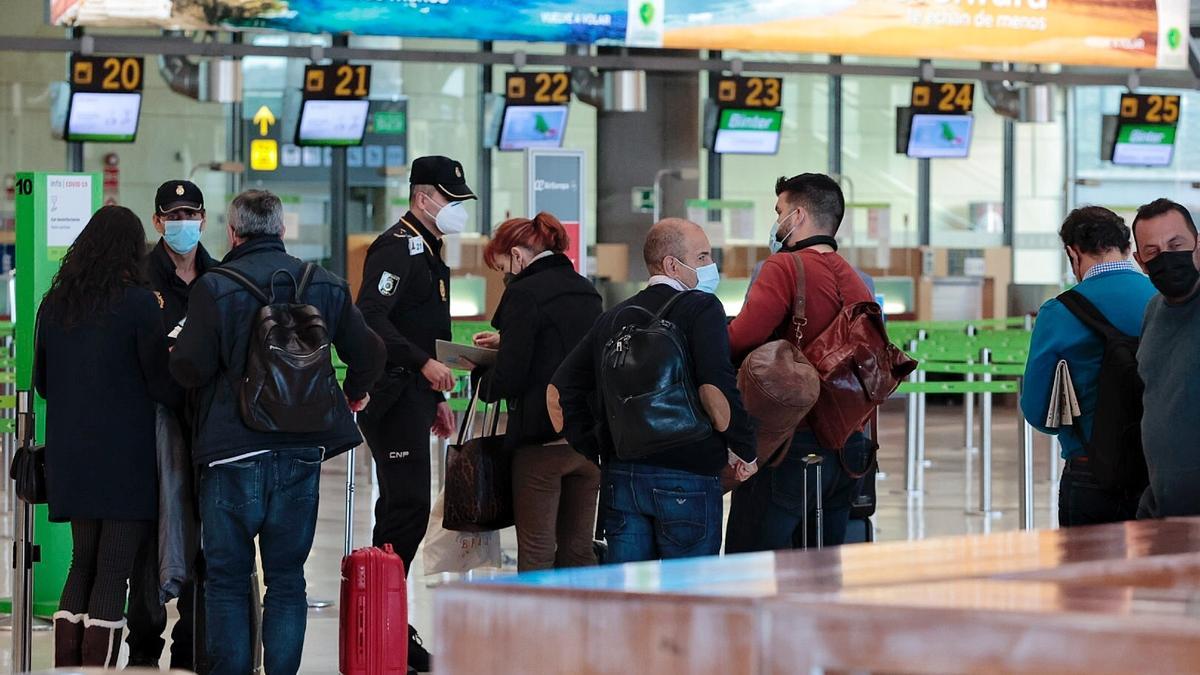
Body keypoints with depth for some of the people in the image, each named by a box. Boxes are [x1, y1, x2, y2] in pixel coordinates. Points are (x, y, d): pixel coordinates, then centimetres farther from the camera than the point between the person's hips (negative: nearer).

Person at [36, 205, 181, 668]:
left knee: (82, 565, 14)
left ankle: (66, 669, 13)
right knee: (113, 572, -2)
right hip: (125, 456, -5)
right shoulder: (137, 301, -10)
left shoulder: (55, 304, 6)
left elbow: (42, 382, 14)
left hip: (70, 454, 5)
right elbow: (160, 381, -10)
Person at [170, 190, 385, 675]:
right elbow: (368, 353, 8)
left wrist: (175, 348, 10)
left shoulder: (215, 288, -7)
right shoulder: (326, 285, 6)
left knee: (227, 579, 4)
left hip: (232, 452, -3)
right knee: (287, 579, 9)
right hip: (302, 453, 3)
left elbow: (190, 369, -13)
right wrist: (354, 394, 28)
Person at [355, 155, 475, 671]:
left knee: (407, 510, 12)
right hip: (393, 397, -10)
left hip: (415, 395, 10)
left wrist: (436, 398, 26)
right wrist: (423, 364, -30)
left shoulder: (427, 250, 21)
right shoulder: (397, 247, -12)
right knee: (406, 510, -12)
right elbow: (370, 318, -24)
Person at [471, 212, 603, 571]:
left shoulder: (524, 294, -11)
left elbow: (510, 377, -15)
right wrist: (506, 341, 29)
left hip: (542, 439, -7)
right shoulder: (587, 292, 11)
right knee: (577, 549, 11)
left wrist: (483, 384, 6)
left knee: (535, 552, 0)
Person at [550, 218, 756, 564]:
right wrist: (742, 449, -8)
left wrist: (593, 448, 17)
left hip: (619, 478, 6)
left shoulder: (613, 318, 14)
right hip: (687, 477, -6)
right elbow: (715, 388, -20)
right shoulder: (701, 308, -7)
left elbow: (558, 391, 14)